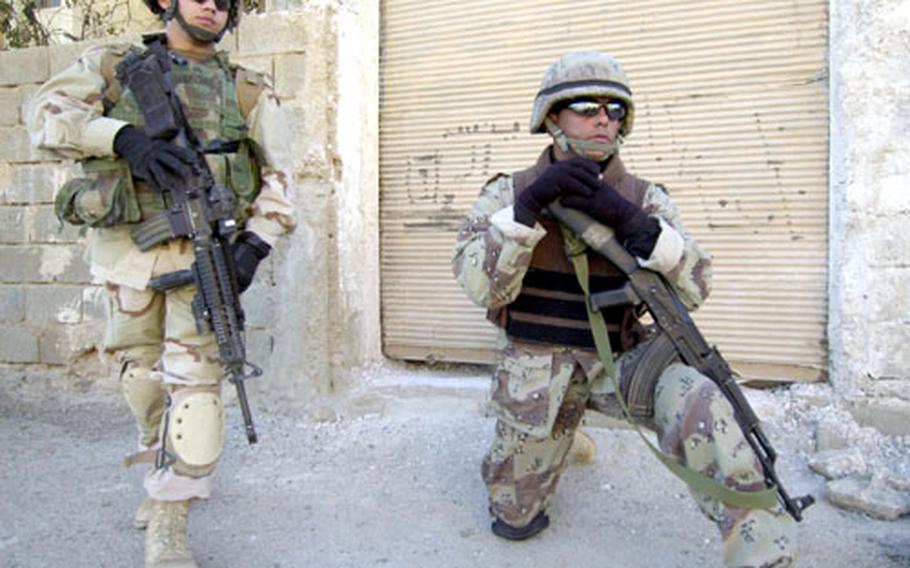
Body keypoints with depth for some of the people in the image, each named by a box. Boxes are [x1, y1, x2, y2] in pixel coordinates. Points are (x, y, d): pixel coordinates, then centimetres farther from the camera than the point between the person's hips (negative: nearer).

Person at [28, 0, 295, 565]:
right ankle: (164, 474, 38)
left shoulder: (250, 91, 8)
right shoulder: (112, 65, 10)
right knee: (141, 371, 15)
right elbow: (47, 112, -5)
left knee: (194, 378, -8)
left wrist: (253, 245, -12)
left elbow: (277, 178, 2)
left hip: (202, 253, -2)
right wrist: (126, 137, -21)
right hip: (125, 249, 2)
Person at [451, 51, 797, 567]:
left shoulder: (644, 198, -2)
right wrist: (527, 207, -31)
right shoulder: (510, 191, -5)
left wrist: (629, 220, -28)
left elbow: (695, 287, -13)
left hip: (620, 359, 0)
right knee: (515, 517, 12)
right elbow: (481, 286, -17)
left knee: (695, 399, -33)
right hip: (536, 368, 0)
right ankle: (525, 443, 43)